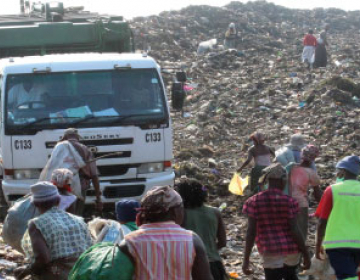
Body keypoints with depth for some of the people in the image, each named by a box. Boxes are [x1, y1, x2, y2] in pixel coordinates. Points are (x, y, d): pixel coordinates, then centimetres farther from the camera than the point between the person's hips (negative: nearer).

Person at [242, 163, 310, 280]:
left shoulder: (254, 201, -5)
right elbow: (294, 231, -10)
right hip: (291, 251, 1)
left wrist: (246, 259, -4)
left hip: (270, 254, -1)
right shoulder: (289, 201, -6)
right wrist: (306, 255, -2)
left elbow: (251, 232, -8)